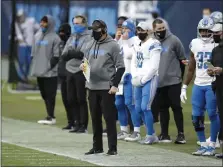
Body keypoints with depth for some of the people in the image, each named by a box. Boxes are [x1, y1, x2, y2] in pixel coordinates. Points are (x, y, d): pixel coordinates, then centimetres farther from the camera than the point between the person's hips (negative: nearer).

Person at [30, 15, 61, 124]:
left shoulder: (54, 38, -7)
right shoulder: (37, 36, 14)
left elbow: (56, 56, -11)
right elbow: (33, 53, 18)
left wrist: (49, 66, -15)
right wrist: (34, 66, 9)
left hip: (50, 73, -7)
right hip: (39, 72, 7)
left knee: (50, 95, -6)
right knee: (44, 94, 9)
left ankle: (50, 116, -4)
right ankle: (50, 116, 15)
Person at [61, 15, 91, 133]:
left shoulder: (89, 38, -5)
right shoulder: (72, 38, 18)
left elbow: (84, 54, -17)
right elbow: (64, 56, 10)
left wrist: (70, 53, -5)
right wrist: (75, 54, -10)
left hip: (81, 71, -7)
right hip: (70, 71, 7)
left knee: (81, 99, -5)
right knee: (71, 99, 6)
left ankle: (83, 125, 0)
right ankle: (76, 123, 13)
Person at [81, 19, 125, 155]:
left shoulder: (113, 45, -7)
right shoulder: (90, 45, 10)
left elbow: (120, 66, -7)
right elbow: (86, 61, 22)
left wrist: (115, 84, -13)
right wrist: (83, 65, -2)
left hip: (107, 88, -6)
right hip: (92, 87, 6)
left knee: (109, 118, -3)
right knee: (95, 118, 11)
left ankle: (113, 148, 0)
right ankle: (97, 147, 19)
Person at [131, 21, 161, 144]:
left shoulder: (153, 45, -10)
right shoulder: (137, 46, 16)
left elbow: (154, 67, -15)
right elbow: (134, 63, 20)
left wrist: (143, 80, -13)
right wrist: (135, 77, 3)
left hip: (149, 79, -9)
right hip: (139, 81, 9)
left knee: (145, 107, -15)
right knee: (138, 109, 8)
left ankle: (150, 135, -4)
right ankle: (152, 135, 17)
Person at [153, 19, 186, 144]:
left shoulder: (173, 40, -5)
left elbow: (182, 59, 1)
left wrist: (180, 75, 3)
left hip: (173, 81, -3)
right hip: (159, 82, 3)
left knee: (176, 107, -2)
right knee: (163, 108, 10)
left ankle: (181, 134, 1)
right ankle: (164, 134, 17)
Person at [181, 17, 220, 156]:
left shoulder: (217, 45, -6)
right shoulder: (195, 44, 9)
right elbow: (191, 69, 16)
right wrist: (184, 87, 16)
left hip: (212, 85, -5)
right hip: (198, 85, 5)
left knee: (212, 114, -5)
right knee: (197, 116, 4)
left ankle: (212, 146, 4)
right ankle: (203, 145, 14)